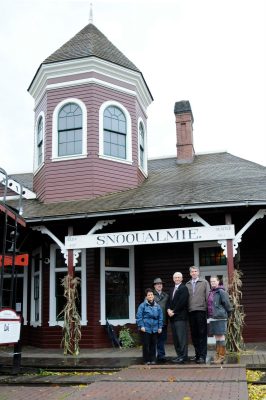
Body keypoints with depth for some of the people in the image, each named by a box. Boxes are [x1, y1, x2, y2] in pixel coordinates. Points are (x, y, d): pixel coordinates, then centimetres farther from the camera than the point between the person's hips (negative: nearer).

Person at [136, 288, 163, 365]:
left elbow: (160, 317, 11)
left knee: (153, 344, 8)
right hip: (145, 329, -3)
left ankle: (153, 359, 19)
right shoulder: (142, 305, -5)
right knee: (146, 345, 0)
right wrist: (141, 326, -12)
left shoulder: (157, 306, 7)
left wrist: (160, 327, 7)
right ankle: (146, 360, 10)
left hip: (154, 329, 4)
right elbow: (139, 316, -7)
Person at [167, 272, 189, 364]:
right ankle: (179, 355, 14)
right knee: (175, 337, 8)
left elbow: (182, 302, -13)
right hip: (173, 316, 8)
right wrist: (169, 310, -2)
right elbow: (169, 301, 17)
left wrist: (174, 311, -12)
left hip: (180, 316, -8)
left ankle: (183, 356, -6)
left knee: (182, 337, -8)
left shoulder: (184, 288, -4)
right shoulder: (172, 290, 22)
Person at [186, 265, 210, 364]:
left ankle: (202, 356, -2)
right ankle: (197, 354, 18)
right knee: (194, 334, 8)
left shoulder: (204, 282, 6)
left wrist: (208, 309, -5)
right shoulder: (187, 284, 14)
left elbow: (208, 296, 2)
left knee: (202, 334, -4)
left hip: (201, 310, -3)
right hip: (191, 311, 3)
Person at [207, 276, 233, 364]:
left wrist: (227, 314, 1)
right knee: (216, 337, 12)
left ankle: (221, 356, 2)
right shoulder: (211, 293, 13)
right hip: (212, 318, 8)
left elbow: (227, 304, -8)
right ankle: (217, 355, 20)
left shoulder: (221, 292, -9)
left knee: (220, 336, -3)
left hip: (220, 317, -7)